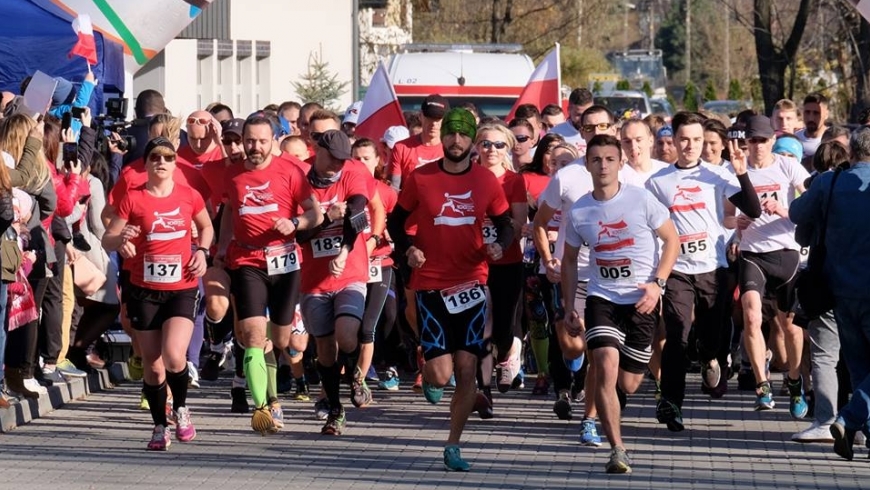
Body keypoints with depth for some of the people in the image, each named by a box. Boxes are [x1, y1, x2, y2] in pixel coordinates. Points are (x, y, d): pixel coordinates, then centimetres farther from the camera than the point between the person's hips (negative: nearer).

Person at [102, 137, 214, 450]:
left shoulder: (189, 196, 2)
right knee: (152, 364, 6)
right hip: (144, 290, 1)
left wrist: (202, 250, 1)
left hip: (182, 289, -1)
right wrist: (121, 239, -24)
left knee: (174, 356, -19)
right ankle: (160, 427, 22)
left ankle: (181, 408, 9)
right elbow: (107, 240, -2)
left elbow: (206, 227, 20)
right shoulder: (133, 199, -2)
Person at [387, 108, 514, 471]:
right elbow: (396, 220, 6)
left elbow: (504, 223, 11)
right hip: (431, 284, -2)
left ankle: (453, 448, 10)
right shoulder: (421, 178, -3)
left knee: (467, 369, -2)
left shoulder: (486, 181, 1)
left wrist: (499, 244, -11)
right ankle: (429, 376, 31)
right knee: (441, 374, -8)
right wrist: (407, 248, -12)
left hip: (471, 284, 2)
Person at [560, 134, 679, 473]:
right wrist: (569, 308, 8)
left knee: (628, 384, 6)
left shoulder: (642, 200, -8)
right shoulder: (578, 212, -1)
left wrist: (657, 283, -13)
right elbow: (569, 260, 13)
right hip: (602, 298, 1)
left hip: (641, 301, -1)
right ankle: (617, 451, -17)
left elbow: (672, 240, -1)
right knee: (606, 368, -21)